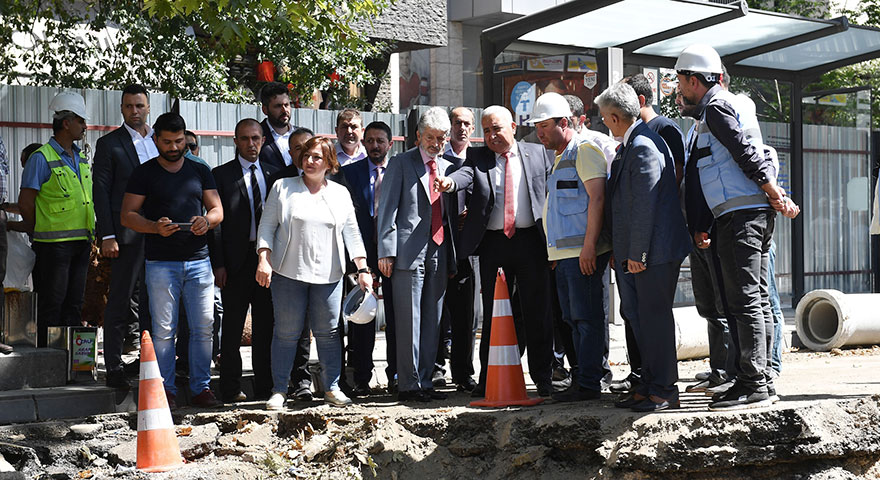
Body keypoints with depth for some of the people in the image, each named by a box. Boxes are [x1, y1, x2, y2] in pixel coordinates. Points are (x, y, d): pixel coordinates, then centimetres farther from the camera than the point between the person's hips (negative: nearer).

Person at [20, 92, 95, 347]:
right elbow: (25, 203, -9)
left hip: (82, 241, 7)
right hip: (55, 244, -7)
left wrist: (90, 235, 16)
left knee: (74, 304, 10)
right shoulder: (42, 158, -8)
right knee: (52, 304, -3)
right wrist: (40, 234, -2)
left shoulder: (81, 159, 15)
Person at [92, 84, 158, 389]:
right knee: (120, 301, -2)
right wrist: (107, 236, -12)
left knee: (150, 299, 11)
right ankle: (114, 368, 1)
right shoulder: (109, 144, -1)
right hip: (127, 234, -5)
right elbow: (101, 192, -5)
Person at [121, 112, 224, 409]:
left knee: (203, 328, 1)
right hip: (161, 263, -2)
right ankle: (166, 390, 7)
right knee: (164, 330, -1)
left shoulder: (200, 171, 14)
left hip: (199, 260, 2)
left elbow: (217, 209, 12)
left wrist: (207, 220, -12)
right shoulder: (144, 173, 6)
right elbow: (127, 216, 1)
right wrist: (156, 227, -17)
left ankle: (201, 388, 10)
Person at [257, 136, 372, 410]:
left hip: (328, 275, 2)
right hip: (288, 273, -2)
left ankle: (332, 388, 13)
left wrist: (363, 269, 2)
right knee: (287, 332, -1)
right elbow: (267, 226, 3)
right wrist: (264, 259, -9)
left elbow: (351, 233, 10)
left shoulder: (340, 194, 11)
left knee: (328, 332, 2)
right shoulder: (283, 188, 6)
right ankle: (279, 391, 8)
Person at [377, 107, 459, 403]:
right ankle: (408, 385, 1)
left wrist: (453, 254, 13)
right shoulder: (401, 163, 2)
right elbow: (387, 209, -3)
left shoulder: (448, 168, 17)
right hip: (409, 252, -5)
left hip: (439, 253, 5)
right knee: (409, 320, -5)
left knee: (432, 321, 8)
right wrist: (386, 251, -11)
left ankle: (424, 381, 15)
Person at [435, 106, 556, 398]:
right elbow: (466, 174, -12)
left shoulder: (539, 154, 8)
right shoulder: (477, 157, 8)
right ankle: (489, 379, 13)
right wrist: (450, 182, -35)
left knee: (537, 313, 3)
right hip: (493, 244, 1)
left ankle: (542, 377, 13)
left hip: (532, 240, 0)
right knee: (492, 313, 5)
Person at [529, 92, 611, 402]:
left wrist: (589, 246, -22)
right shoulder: (560, 158, 23)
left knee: (587, 317, -7)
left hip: (583, 252, -10)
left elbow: (597, 198, -16)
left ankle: (588, 384, -5)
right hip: (564, 253, 10)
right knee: (573, 318, 11)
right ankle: (590, 375, 16)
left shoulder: (584, 151, -7)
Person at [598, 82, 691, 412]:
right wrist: (624, 252, 19)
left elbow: (644, 205, -20)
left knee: (654, 316, -5)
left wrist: (637, 254, -19)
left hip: (654, 251, -10)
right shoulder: (631, 144, 15)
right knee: (637, 315, 13)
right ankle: (649, 385, 22)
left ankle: (664, 391, 2)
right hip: (636, 251, 10)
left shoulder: (643, 146, -17)